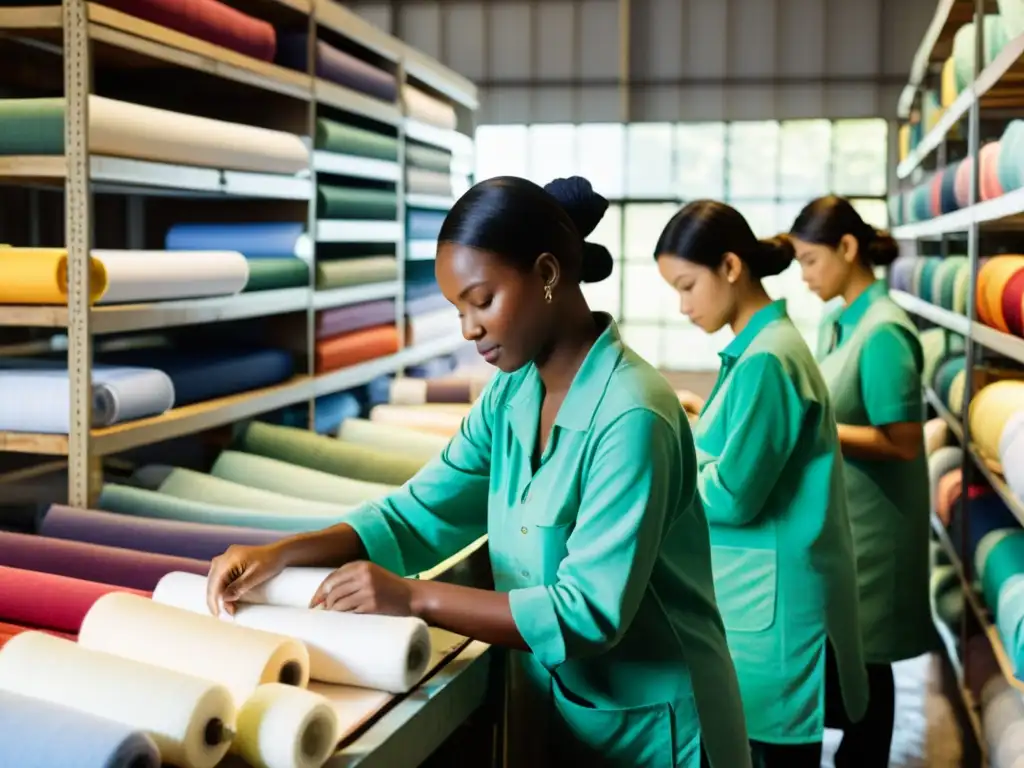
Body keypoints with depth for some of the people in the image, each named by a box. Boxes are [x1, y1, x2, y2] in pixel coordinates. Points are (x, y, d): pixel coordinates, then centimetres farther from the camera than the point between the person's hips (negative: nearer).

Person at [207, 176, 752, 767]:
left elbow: (591, 612, -27)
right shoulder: (511, 396, 0)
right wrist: (282, 554, -10)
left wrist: (415, 597, -27)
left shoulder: (629, 415, -24)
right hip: (554, 714, 7)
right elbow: (420, 514, 3)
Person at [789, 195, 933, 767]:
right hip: (837, 515, 8)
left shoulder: (884, 332, -19)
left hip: (867, 524, -8)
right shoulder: (837, 322, 7)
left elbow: (903, 441, -22)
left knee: (863, 659, 6)